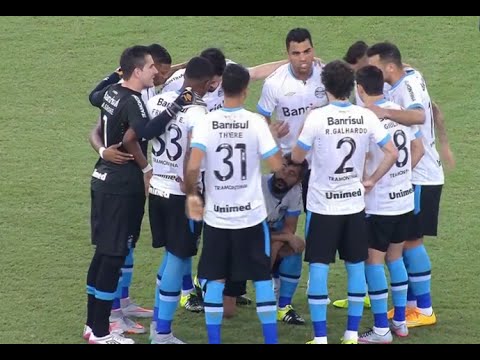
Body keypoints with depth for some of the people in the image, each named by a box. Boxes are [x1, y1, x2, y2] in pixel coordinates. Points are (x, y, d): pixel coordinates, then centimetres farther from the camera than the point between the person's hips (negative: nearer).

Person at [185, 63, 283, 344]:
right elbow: (276, 165, -9)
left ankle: (214, 340, 10)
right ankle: (271, 339, 9)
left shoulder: (207, 123, -7)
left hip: (216, 216, 1)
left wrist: (192, 194, 2)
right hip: (251, 215, -1)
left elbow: (193, 166, -16)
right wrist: (272, 137, 10)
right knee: (262, 278, 9)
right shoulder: (256, 123, -9)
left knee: (215, 280, 10)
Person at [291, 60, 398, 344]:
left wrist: (302, 138, 14)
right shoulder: (366, 117, -4)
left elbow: (297, 157, -5)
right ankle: (352, 335, 16)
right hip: (355, 204, 3)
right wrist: (372, 180, 8)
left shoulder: (317, 118, -14)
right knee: (356, 267, 13)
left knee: (319, 268, 1)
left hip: (322, 205, -3)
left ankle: (320, 337, -1)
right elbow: (392, 153, -3)